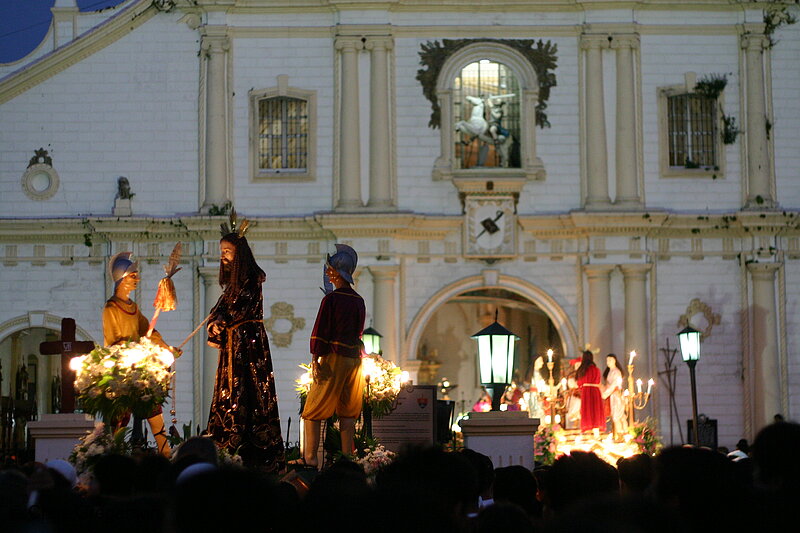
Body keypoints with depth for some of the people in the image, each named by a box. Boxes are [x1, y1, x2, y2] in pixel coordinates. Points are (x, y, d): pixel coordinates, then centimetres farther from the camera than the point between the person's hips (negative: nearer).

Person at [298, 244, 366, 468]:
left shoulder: (331, 299, -11)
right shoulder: (359, 301, 8)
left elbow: (320, 332, -12)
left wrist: (315, 360, -11)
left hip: (334, 357, -6)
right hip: (355, 358, 6)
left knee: (312, 412, 0)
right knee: (347, 412, 10)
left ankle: (310, 458, -5)